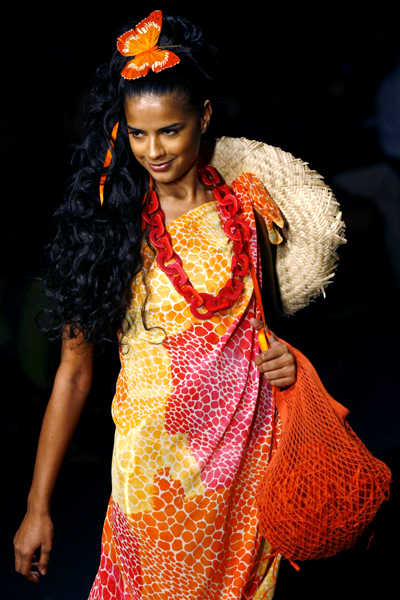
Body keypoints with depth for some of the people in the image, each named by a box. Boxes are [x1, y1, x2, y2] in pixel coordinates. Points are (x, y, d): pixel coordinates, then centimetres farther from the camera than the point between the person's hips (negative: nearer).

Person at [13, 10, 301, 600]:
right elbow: (74, 368, -6)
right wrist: (38, 506, -6)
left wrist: (283, 357, -9)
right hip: (157, 459, -3)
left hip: (248, 449, 3)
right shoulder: (108, 223, -9)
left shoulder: (245, 203, -1)